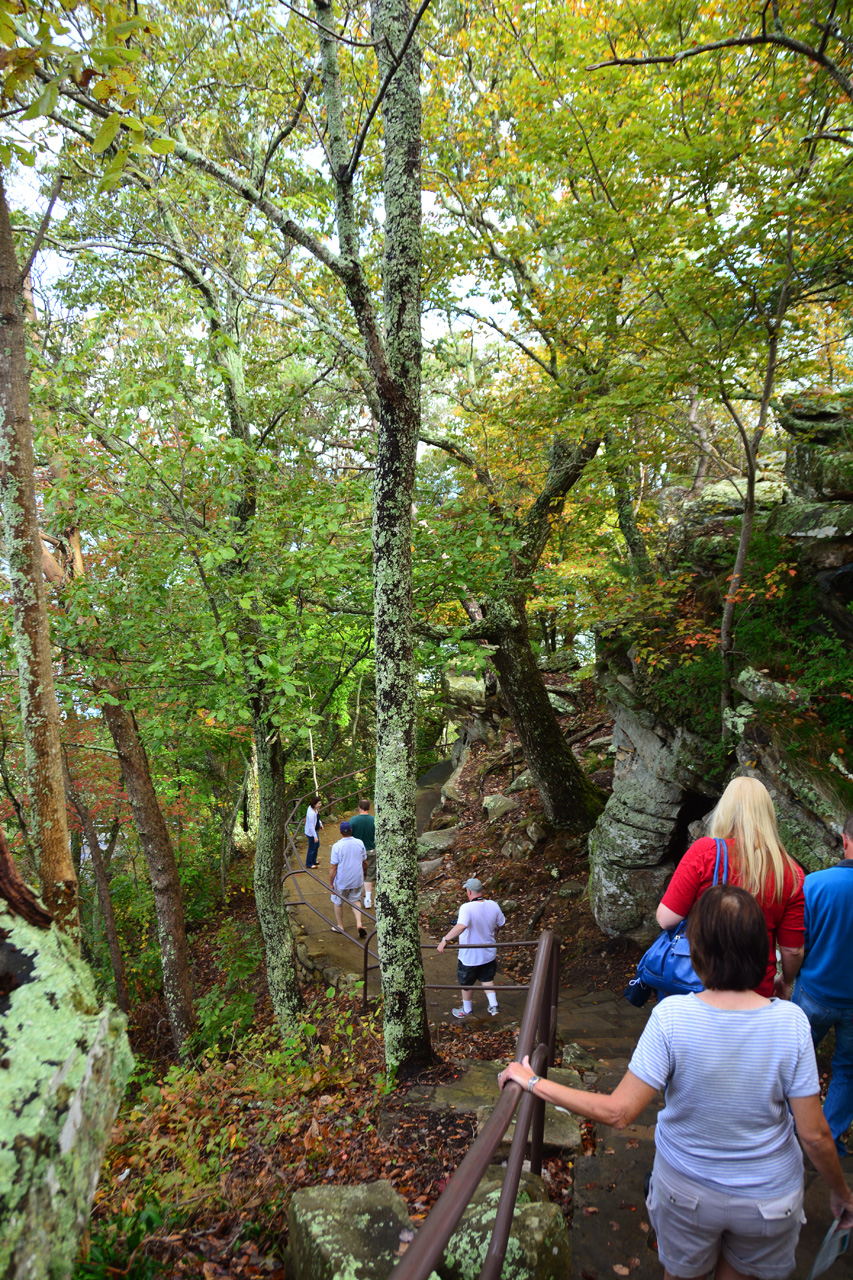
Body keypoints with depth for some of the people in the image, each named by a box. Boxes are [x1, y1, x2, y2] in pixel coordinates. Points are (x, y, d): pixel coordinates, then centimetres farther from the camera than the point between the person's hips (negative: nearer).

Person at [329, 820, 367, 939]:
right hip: (357, 880, 4)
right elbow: (365, 862, 5)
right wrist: (362, 872, 24)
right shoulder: (360, 843, -6)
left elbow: (333, 867, -15)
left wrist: (331, 883, -5)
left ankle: (340, 926, 29)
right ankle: (359, 924, 5)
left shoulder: (337, 846, -18)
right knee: (355, 901, 21)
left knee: (338, 902, 17)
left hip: (342, 881, -3)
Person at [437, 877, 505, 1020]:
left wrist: (445, 940, -43)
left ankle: (467, 1010, 38)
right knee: (487, 980, 28)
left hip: (470, 956, -5)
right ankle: (493, 1006, 28)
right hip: (489, 954, 5)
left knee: (466, 984, 20)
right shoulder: (493, 905, -10)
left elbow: (461, 926, -46)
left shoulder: (467, 908, -30)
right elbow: (501, 924, 5)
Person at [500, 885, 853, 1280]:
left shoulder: (671, 1016, -28)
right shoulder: (790, 1022, -25)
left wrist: (533, 1083, -16)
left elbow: (617, 1112, -25)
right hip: (769, 1199, 1)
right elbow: (814, 1134, -16)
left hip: (686, 1187, -1)